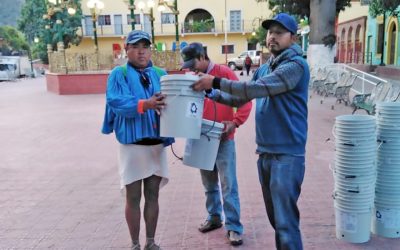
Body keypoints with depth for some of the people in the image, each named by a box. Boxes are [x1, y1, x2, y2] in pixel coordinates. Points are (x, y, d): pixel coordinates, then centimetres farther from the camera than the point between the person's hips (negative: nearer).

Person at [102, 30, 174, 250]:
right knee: (133, 197, 7)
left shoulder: (160, 74, 8)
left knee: (152, 195, 12)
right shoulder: (119, 74, -4)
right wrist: (144, 104, -33)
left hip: (157, 144, 4)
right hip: (132, 144, -4)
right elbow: (116, 102, -19)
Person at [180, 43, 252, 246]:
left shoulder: (224, 73, -8)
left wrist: (235, 122, -21)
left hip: (223, 139, -5)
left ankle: (233, 227, 7)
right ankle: (214, 217, 31)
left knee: (228, 185, -1)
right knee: (209, 183, 15)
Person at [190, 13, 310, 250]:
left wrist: (215, 81, -19)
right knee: (275, 217, 19)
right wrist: (210, 92, 5)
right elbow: (240, 98, 18)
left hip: (287, 154, -8)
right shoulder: (264, 68, 16)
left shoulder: (296, 65, -11)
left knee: (286, 221, -6)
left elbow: (256, 89, -22)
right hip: (265, 152, 8)